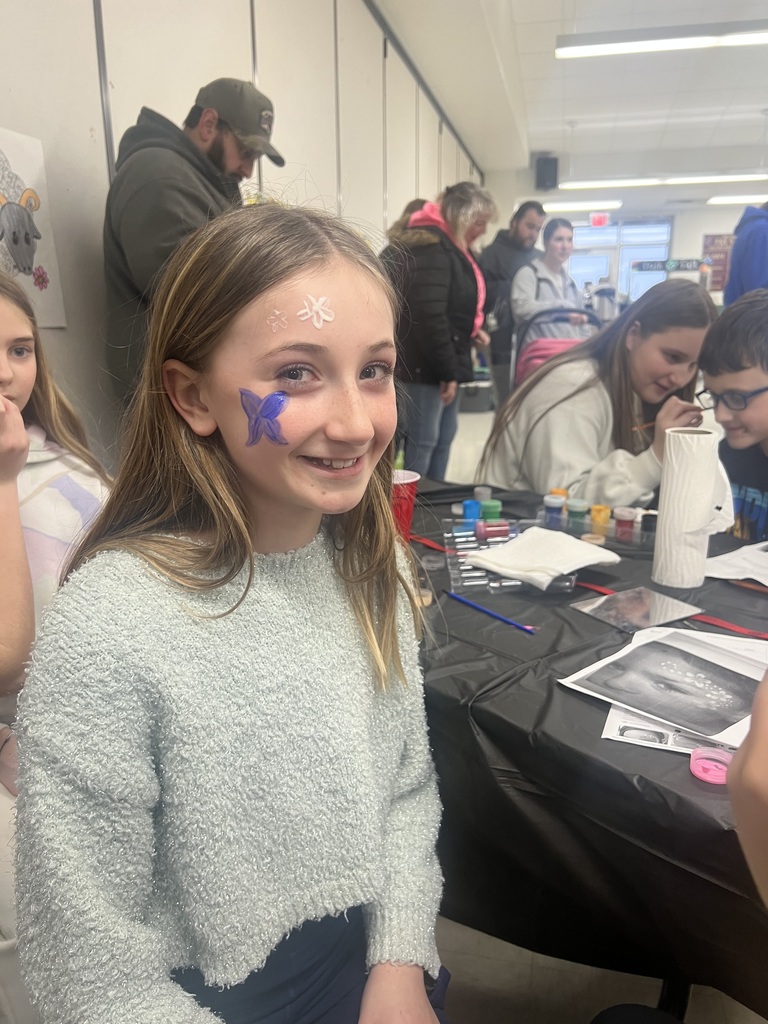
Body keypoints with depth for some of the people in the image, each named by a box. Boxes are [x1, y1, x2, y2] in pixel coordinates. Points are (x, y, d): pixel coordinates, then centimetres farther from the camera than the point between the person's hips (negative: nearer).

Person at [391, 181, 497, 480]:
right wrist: (447, 371, -20)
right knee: (421, 442, -6)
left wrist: (472, 330, 8)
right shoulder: (430, 245, -16)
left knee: (444, 438, 13)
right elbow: (428, 316, -24)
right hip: (424, 366, -11)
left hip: (442, 363, 11)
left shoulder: (449, 245, 18)